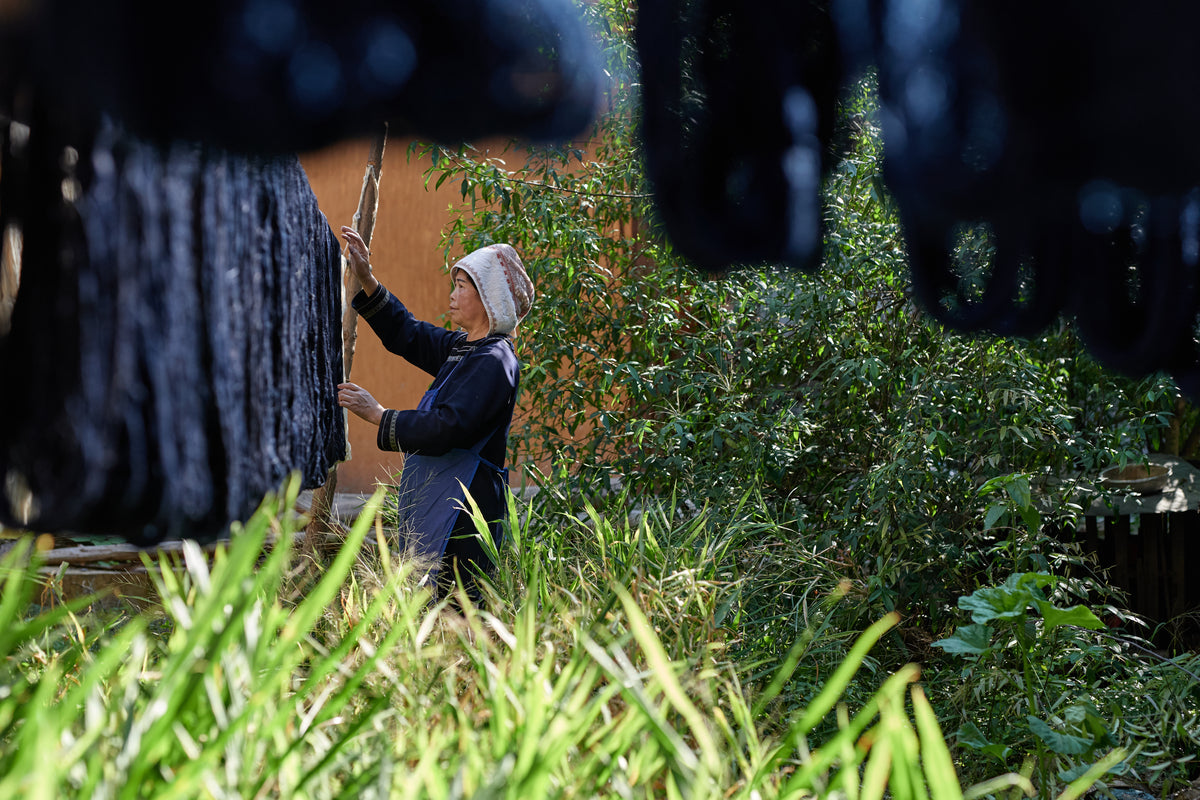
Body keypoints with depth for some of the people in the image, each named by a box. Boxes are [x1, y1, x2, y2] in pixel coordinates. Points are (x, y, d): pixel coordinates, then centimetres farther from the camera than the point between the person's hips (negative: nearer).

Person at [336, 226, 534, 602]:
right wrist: (366, 280, 18)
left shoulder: (493, 362, -15)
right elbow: (407, 334, 26)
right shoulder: (462, 348, 14)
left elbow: (446, 428, -23)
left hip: (464, 510, -10)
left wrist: (378, 415, -16)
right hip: (438, 506, 10)